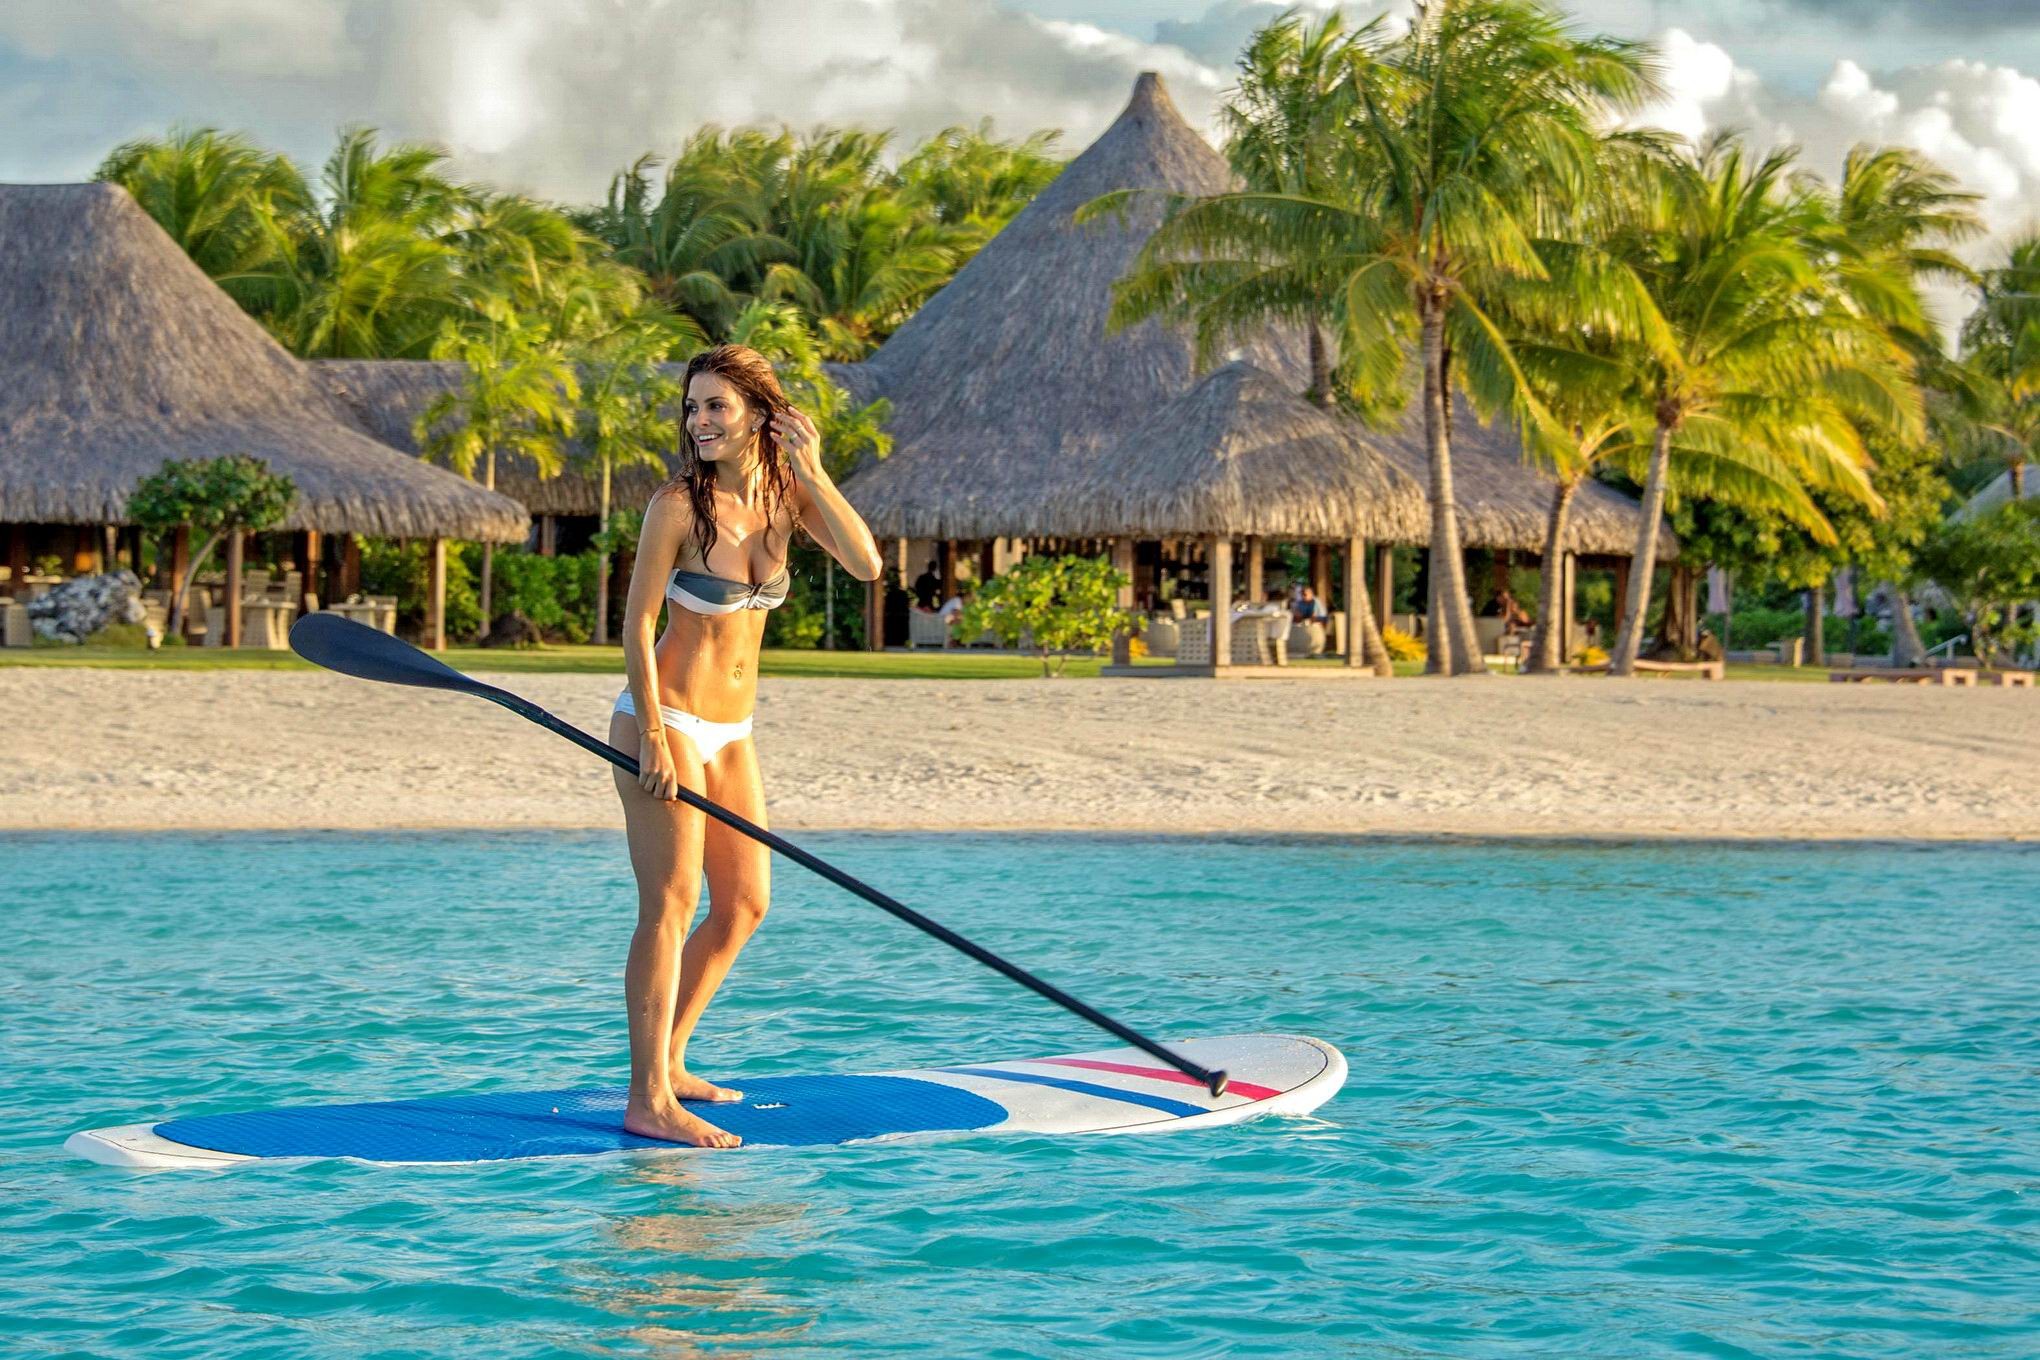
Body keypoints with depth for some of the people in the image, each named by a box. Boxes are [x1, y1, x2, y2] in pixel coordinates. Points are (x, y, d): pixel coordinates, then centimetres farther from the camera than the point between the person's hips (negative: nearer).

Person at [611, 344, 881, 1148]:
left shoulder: (784, 495, 3)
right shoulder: (679, 504, -14)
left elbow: (867, 565, -9)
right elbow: (637, 624, -12)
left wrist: (811, 474, -15)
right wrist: (653, 739, -16)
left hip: (733, 731, 7)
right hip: (668, 718, -7)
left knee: (745, 906, 11)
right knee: (671, 904, -11)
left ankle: (667, 1064, 23)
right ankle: (649, 1102, -10)